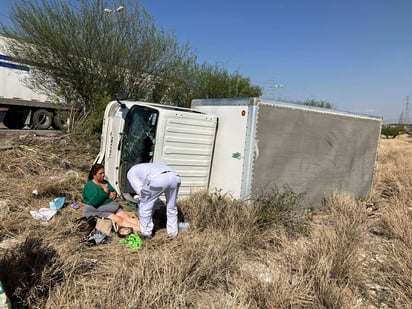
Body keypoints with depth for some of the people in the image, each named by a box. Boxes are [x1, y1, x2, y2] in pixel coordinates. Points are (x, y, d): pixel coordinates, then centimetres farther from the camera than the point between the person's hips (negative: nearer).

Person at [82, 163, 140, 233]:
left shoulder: (105, 182, 14)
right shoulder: (89, 186, -12)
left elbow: (114, 191, 21)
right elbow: (94, 201, -27)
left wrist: (114, 194, -3)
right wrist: (105, 192, -17)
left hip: (113, 208, 8)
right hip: (98, 211, -8)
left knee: (127, 217, -14)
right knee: (118, 220, -26)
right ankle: (137, 229, -40)